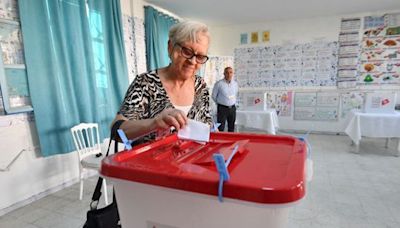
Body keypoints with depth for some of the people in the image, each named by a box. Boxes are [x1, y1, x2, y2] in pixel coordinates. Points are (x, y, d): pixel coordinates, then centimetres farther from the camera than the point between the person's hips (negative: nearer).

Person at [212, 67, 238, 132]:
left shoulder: (235, 84, 2)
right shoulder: (219, 83, -11)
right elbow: (214, 96, 1)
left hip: (232, 108, 4)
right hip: (222, 108, -4)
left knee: (231, 128, 13)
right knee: (220, 128, -2)